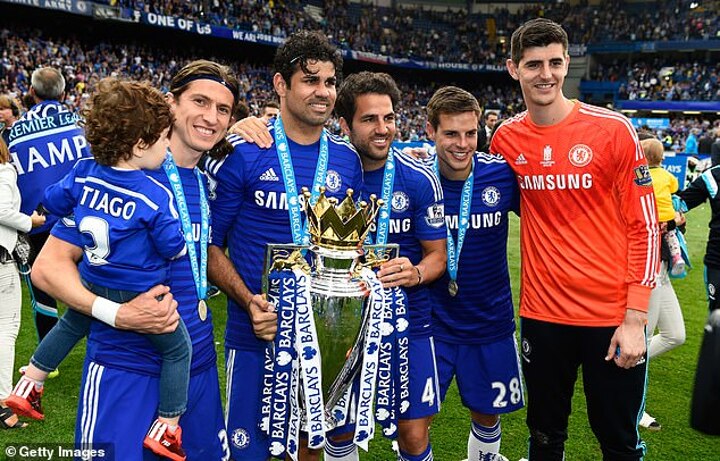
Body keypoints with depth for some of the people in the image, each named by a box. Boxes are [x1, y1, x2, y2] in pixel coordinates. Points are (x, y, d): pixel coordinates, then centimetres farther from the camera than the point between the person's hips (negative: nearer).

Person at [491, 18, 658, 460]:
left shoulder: (614, 129, -9)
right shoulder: (506, 138, 0)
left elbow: (644, 225, -7)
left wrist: (635, 318, -10)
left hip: (613, 315, -2)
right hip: (542, 312, 3)